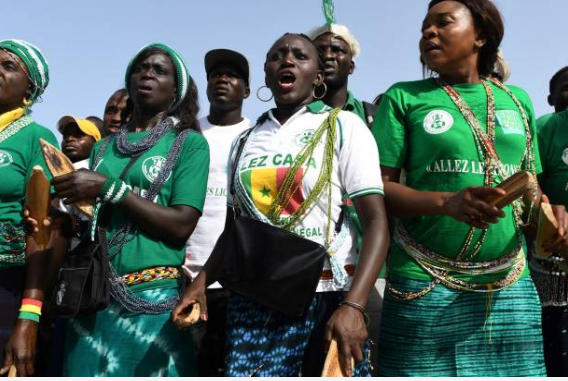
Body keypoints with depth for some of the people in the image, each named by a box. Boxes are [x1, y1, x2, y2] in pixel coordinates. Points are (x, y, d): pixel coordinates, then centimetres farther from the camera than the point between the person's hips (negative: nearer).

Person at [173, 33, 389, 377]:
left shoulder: (343, 126, -1)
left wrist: (353, 305, -21)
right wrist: (201, 281, 0)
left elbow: (376, 222, -9)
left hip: (326, 294, -3)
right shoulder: (245, 141, 12)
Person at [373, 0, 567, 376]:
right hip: (426, 287, -3)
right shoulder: (403, 97, 2)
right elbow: (379, 188, -4)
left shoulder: (517, 101, 12)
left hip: (511, 287, 3)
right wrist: (447, 202, -21)